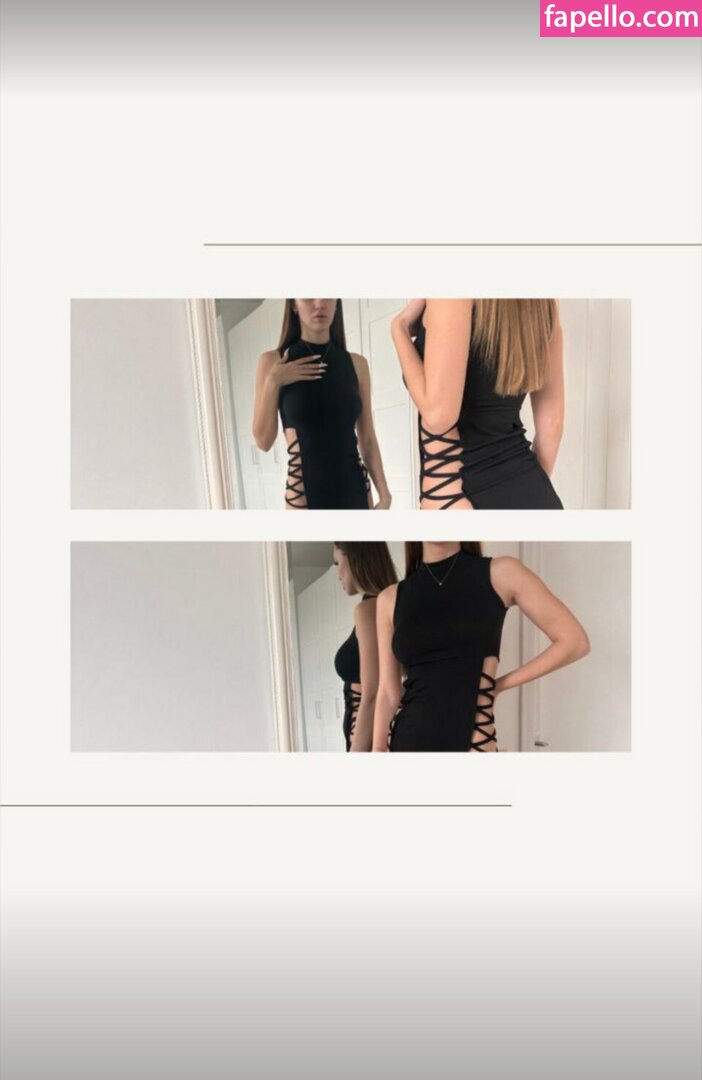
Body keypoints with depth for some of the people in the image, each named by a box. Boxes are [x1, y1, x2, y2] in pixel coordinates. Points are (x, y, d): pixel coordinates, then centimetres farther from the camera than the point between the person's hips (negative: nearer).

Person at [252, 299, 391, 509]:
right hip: (304, 494, -2)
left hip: (355, 491, 3)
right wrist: (273, 382, -9)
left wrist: (384, 494, 1)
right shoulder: (273, 361, 2)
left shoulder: (357, 363, 7)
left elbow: (368, 440, 9)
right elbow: (263, 441, 0)